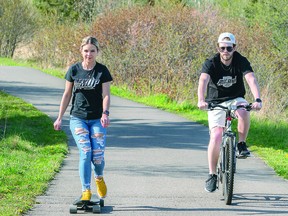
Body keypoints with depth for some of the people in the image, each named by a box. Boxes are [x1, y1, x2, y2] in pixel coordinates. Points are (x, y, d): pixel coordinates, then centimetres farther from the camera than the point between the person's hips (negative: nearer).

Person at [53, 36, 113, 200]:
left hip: (97, 120, 0)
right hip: (78, 118, 0)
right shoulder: (74, 70, 2)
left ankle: (99, 178, 29)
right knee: (85, 152, -16)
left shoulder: (102, 71, -2)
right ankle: (86, 191, -11)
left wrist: (105, 113, -26)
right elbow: (67, 94, 10)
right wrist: (59, 118, 10)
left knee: (98, 156, -6)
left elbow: (106, 94, -8)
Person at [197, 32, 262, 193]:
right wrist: (201, 100, -52)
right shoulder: (211, 63, -15)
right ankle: (212, 175, -5)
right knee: (216, 136, -18)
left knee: (244, 112, -36)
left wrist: (258, 99, -45)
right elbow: (203, 80, -33)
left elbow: (251, 79, -27)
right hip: (216, 103, -1)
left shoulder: (241, 61, -13)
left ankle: (241, 144, -12)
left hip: (235, 99, 1)